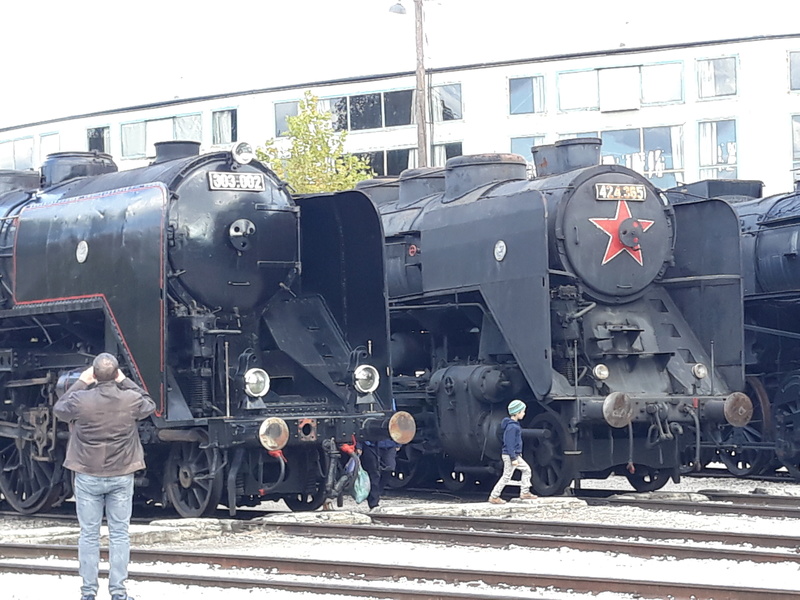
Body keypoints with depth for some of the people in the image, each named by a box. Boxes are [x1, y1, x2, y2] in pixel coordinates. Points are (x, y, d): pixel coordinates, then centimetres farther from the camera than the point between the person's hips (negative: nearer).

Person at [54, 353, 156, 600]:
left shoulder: (80, 400, -15)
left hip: (88, 477, -1)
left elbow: (59, 409, 8)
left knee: (89, 534, 7)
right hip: (122, 476, 1)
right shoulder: (131, 399, -10)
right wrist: (124, 382, 15)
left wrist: (81, 382, 12)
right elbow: (149, 405, 14)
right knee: (119, 534, 7)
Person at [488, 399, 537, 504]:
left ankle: (525, 493, 20)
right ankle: (494, 497, 5)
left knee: (526, 469, 15)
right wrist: (513, 458, -22)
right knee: (506, 477, -3)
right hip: (510, 456, -10)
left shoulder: (515, 424, 10)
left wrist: (518, 453, 26)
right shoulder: (512, 426, -22)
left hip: (516, 455, 10)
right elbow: (509, 443, -23)